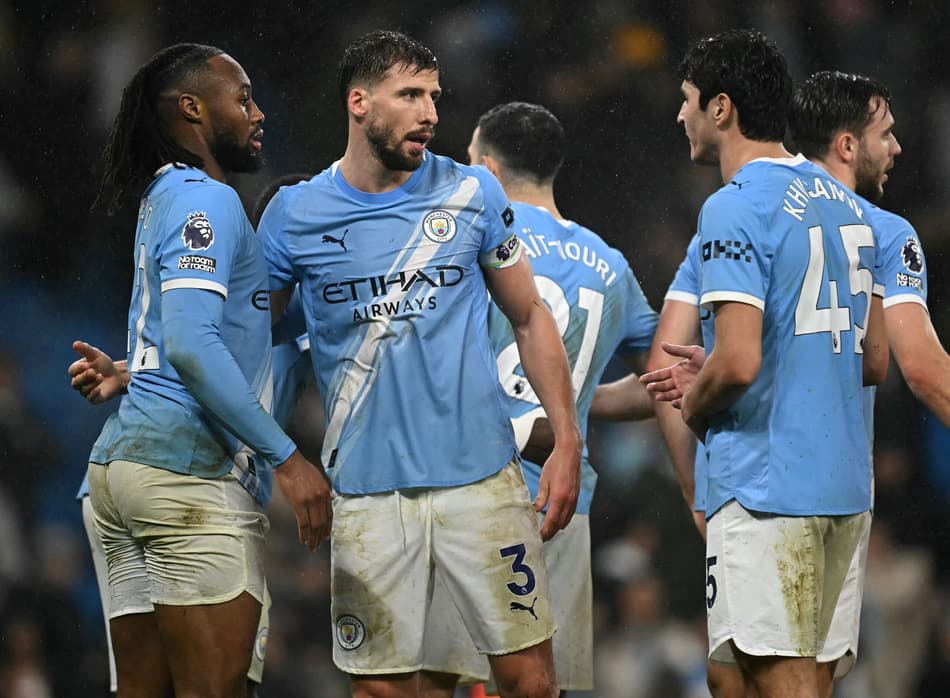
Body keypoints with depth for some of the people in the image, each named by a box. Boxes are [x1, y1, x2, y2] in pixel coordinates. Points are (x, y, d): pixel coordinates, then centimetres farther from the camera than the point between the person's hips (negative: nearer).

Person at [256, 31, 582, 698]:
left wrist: (568, 441, 3)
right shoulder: (295, 214, 2)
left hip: (481, 475, 0)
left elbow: (530, 317, 11)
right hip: (367, 488, 0)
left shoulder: (471, 193, 4)